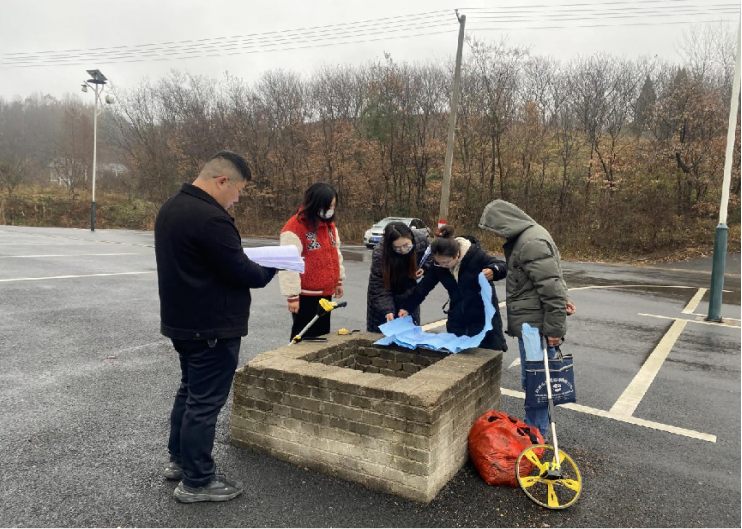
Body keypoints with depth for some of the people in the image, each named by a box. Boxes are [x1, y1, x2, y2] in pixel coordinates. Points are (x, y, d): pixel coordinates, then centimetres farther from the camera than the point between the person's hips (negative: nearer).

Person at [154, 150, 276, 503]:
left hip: (182, 321, 10)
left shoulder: (172, 207, 8)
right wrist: (269, 269, -2)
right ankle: (196, 482, 16)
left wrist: (247, 263, 7)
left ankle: (178, 460, 37)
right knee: (205, 401, 2)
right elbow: (242, 273, -22)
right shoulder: (210, 218, -25)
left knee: (190, 390, 23)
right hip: (212, 327, -10)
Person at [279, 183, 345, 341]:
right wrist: (292, 295, -18)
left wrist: (338, 280, 20)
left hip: (325, 293, 8)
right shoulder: (295, 228, -17)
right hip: (306, 295, -7)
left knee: (322, 335, 16)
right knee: (304, 338, 2)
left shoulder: (329, 224, 9)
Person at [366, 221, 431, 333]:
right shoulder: (379, 253, -33)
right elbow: (379, 287, -29)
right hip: (383, 292, -3)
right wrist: (388, 310, -39)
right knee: (380, 332, 3)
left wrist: (424, 268, -17)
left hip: (408, 291, 3)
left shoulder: (422, 239, -24)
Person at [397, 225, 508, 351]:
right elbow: (424, 286, 3)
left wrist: (493, 271, -37)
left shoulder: (476, 255, -20)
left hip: (484, 317, -4)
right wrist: (407, 307, 0)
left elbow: (502, 266, -13)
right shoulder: (437, 265, -6)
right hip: (457, 321, 4)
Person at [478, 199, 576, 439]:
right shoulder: (525, 237, 13)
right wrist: (561, 300, 11)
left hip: (536, 325, -10)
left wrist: (555, 328, -21)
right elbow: (550, 282, 21)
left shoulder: (532, 242, -20)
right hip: (531, 323, 10)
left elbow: (551, 286, -24)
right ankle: (533, 428, 33)